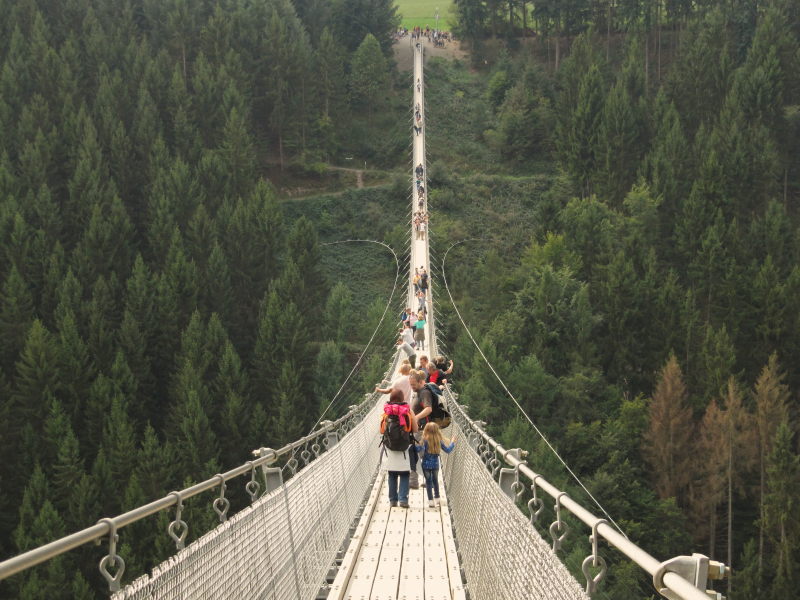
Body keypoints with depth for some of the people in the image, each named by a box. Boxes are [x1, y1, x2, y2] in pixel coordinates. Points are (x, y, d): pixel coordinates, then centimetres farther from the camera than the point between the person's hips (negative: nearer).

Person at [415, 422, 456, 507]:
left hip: (426, 465, -3)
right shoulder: (439, 441, -5)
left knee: (428, 482, 5)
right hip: (435, 464, 3)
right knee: (435, 481, 20)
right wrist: (452, 442, 16)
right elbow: (448, 450, 2)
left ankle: (431, 501, 3)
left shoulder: (425, 440, -14)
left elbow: (419, 449, -26)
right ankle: (437, 499, 27)